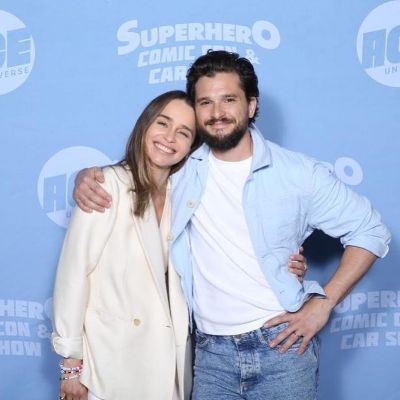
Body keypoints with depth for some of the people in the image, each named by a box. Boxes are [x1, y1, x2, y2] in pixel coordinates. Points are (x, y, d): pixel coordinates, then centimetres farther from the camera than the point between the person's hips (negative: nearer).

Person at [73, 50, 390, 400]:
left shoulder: (299, 173, -6)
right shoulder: (180, 169, 1)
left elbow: (370, 231, 0)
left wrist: (322, 304, -7)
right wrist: (87, 177, -10)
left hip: (281, 344, -2)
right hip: (211, 350, 2)